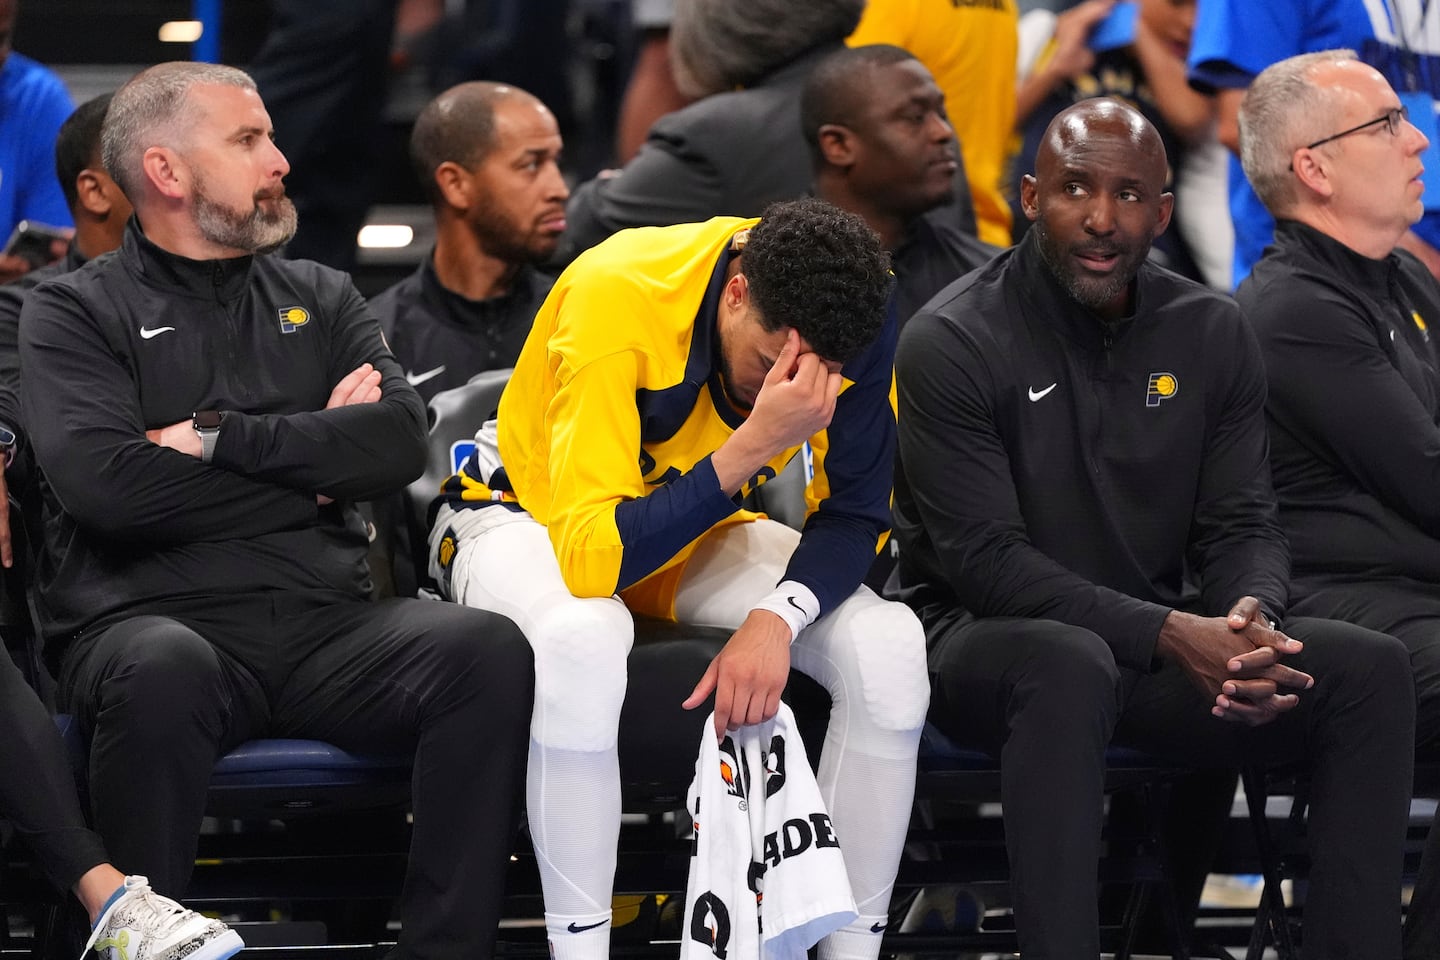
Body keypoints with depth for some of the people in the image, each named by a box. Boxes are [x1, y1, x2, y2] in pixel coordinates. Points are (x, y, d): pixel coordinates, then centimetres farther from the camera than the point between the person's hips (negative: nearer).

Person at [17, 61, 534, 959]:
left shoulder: (320, 297, 23)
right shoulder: (78, 311, 10)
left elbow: (400, 440, 5)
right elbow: (103, 483, -8)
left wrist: (218, 439, -4)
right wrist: (309, 462, 1)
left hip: (327, 626, 4)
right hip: (154, 620, -4)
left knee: (487, 647, -26)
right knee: (163, 671, -40)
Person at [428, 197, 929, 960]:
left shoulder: (853, 310, -21)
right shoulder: (616, 298, -35)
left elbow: (853, 516, -10)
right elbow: (589, 558, -38)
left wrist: (777, 619, -30)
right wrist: (753, 446, -44)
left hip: (699, 534, 5)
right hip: (526, 511, -4)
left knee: (888, 646, -20)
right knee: (582, 638, -40)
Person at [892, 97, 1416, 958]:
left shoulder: (1212, 333, 6)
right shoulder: (954, 343, -10)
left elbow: (1243, 524, 5)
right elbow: (984, 557, -17)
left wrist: (1249, 614, -21)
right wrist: (1168, 635, -27)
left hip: (1165, 645, 5)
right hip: (985, 639, -5)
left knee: (1373, 667, -18)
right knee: (1070, 662, -41)